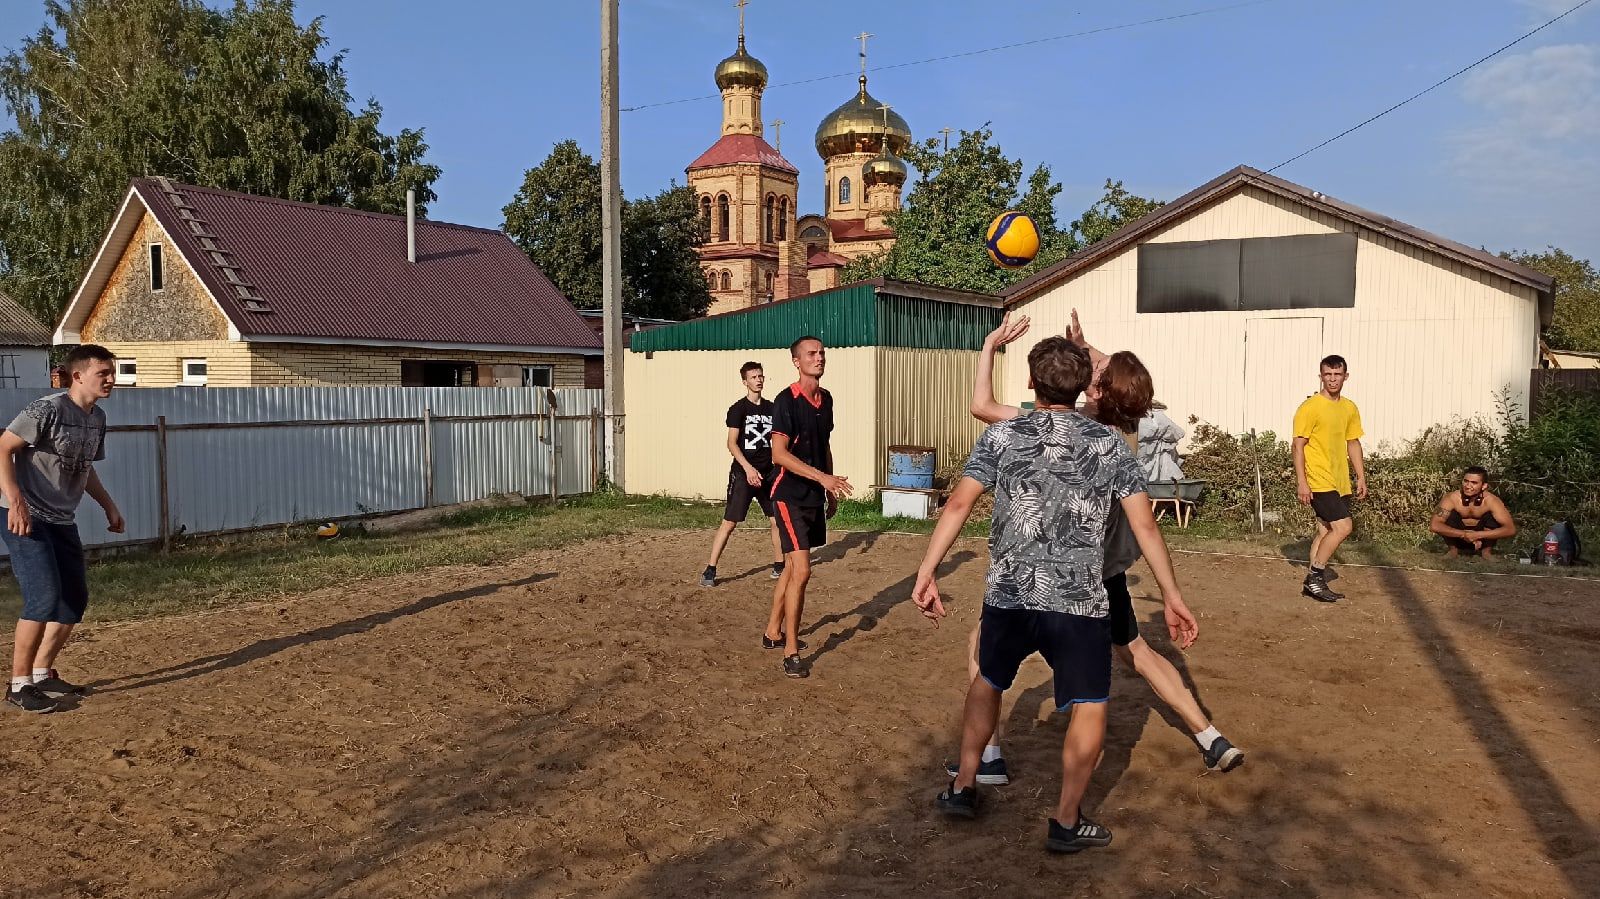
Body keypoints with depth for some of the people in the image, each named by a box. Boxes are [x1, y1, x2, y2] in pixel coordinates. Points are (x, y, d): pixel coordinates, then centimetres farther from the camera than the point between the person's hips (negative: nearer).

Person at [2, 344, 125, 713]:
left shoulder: (97, 418, 10)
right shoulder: (48, 409, -16)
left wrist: (109, 506, 17)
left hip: (62, 521, 9)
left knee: (75, 599, 10)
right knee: (44, 597, -15)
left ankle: (42, 674, 25)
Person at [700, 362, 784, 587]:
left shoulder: (771, 408, 9)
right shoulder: (738, 409, -7)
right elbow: (732, 443, -13)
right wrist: (749, 468, -23)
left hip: (767, 473, 5)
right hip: (743, 473, -5)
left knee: (778, 520, 7)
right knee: (729, 523, -7)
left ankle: (779, 566, 23)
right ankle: (710, 571, -1)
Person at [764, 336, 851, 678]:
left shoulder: (826, 399, 9)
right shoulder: (786, 401, -15)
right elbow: (779, 453, -22)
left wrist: (831, 490, 19)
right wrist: (823, 477, -28)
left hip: (814, 496, 8)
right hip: (791, 496, -8)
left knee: (792, 567, 16)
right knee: (801, 571, -12)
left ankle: (773, 632, 30)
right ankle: (791, 652, -5)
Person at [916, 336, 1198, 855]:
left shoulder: (1001, 437, 0)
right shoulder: (1110, 446, 2)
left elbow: (958, 505, -8)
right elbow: (1144, 525, 0)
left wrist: (926, 573, -5)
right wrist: (1171, 595, 6)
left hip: (1007, 597, 2)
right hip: (1078, 602, -2)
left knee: (989, 681, 25)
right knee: (1090, 707, 14)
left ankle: (963, 787, 33)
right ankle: (1066, 823, 18)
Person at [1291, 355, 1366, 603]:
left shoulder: (1350, 408, 10)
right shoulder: (1310, 407, -11)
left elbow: (1353, 443, 19)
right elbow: (1298, 446, -13)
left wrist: (1361, 477, 15)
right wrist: (1301, 482, -17)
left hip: (1340, 482, 8)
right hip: (1319, 480, -7)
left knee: (1326, 530, 10)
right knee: (1343, 526, -15)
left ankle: (1314, 582, 17)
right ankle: (1315, 577, -4)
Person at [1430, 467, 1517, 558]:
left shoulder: (1491, 500, -23)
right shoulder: (1452, 498, -24)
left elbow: (1511, 530, -30)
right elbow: (1434, 526, -33)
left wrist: (1478, 535, -38)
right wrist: (1464, 534, -38)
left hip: (1482, 539, 0)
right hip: (1458, 538, 0)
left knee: (1491, 516, -25)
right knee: (1450, 515, -27)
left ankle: (1487, 551, -4)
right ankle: (1452, 549, -4)